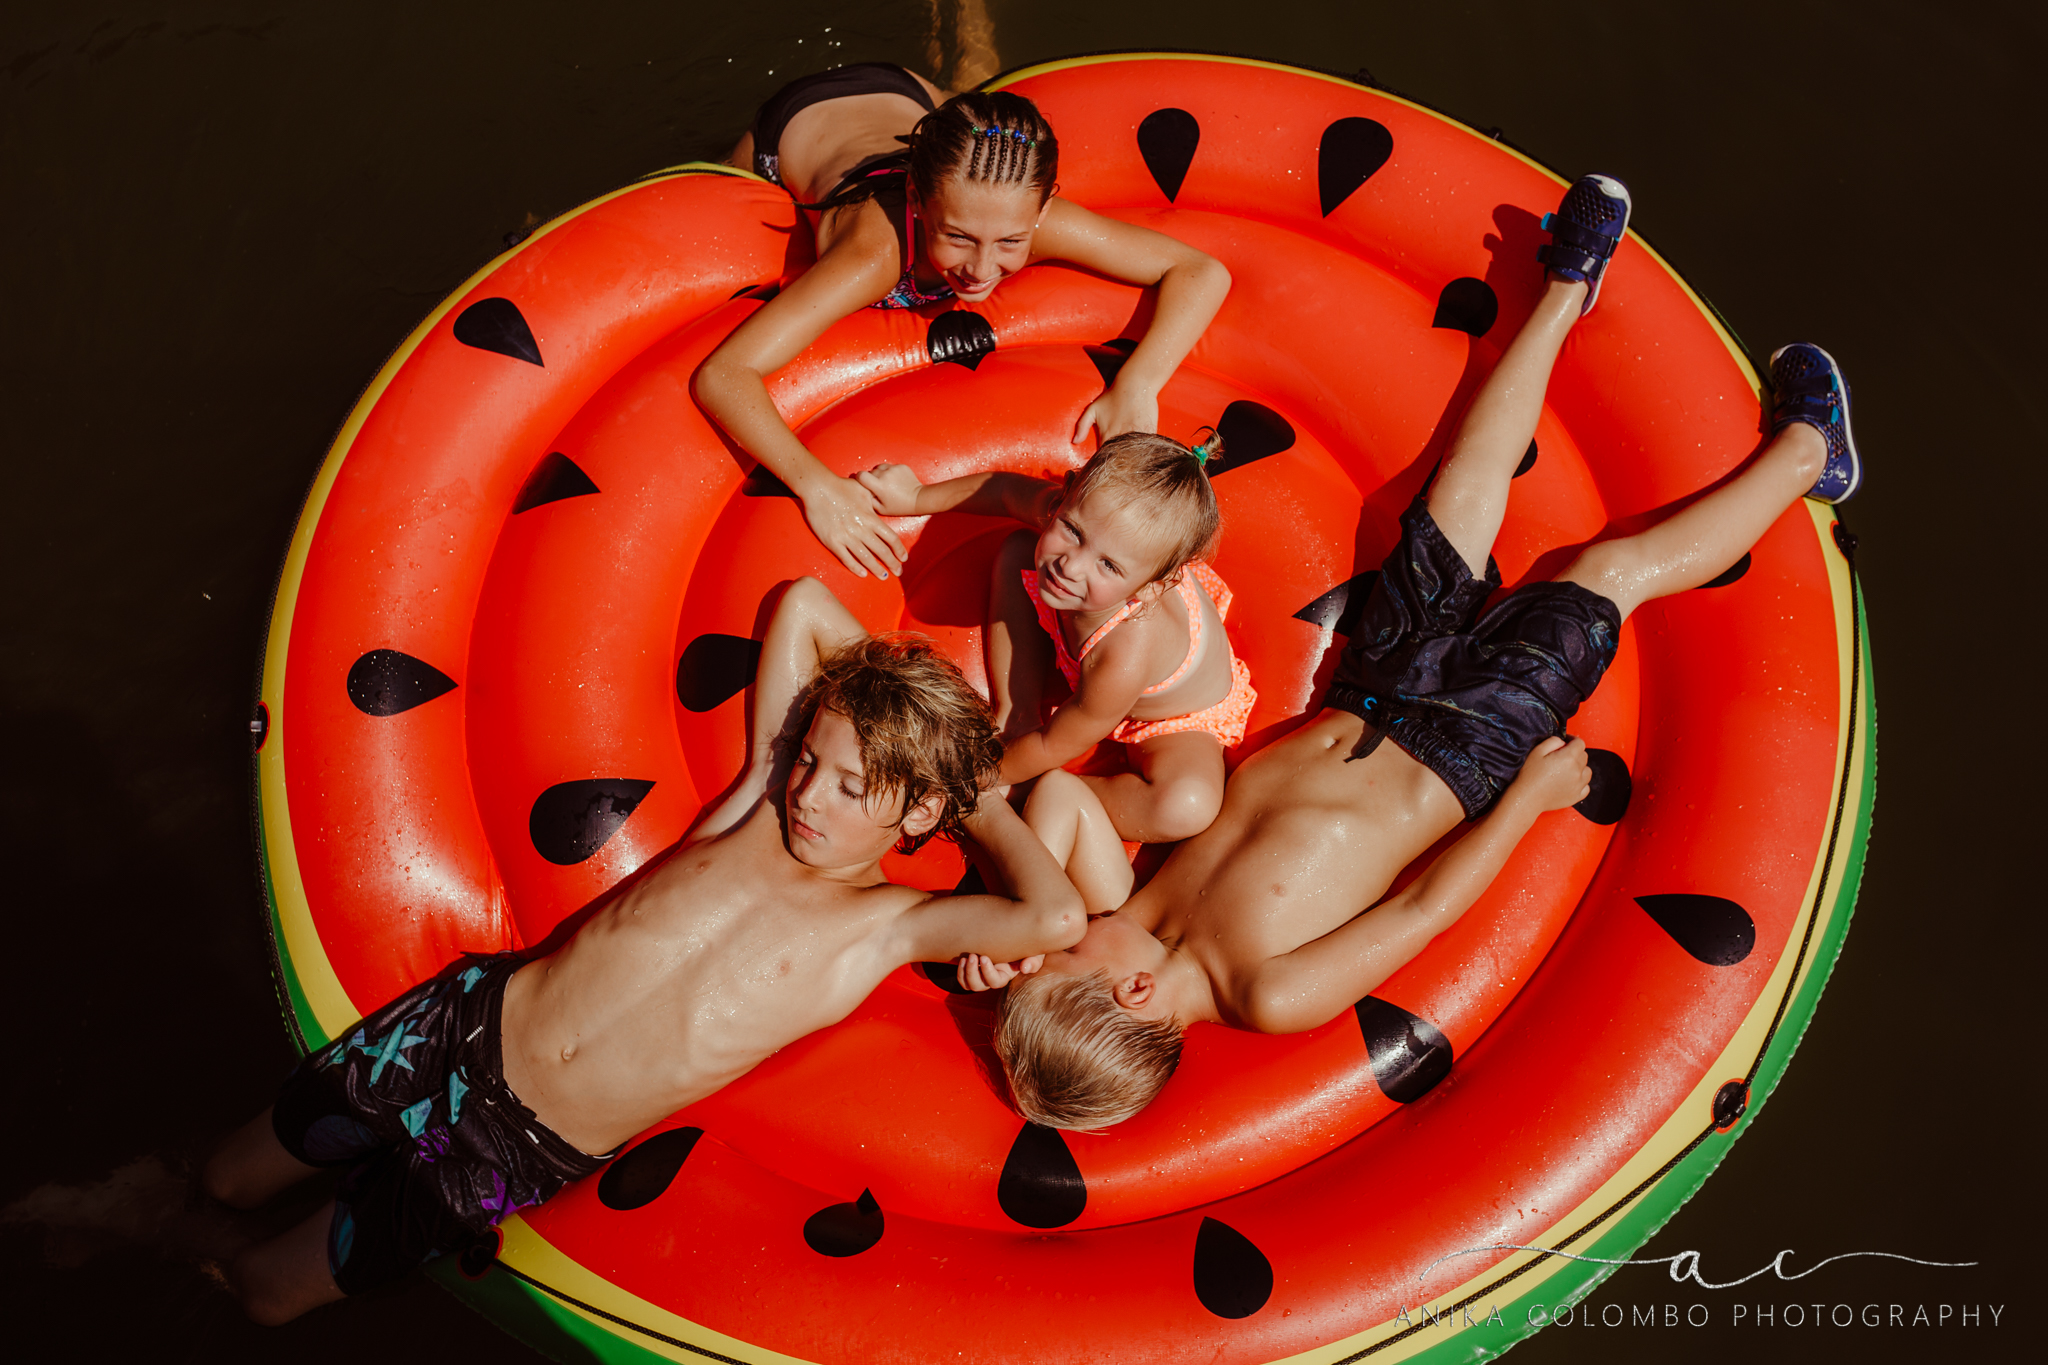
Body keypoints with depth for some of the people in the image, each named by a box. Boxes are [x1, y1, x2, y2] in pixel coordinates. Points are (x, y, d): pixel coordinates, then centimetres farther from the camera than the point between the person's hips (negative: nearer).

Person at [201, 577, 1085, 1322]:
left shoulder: (890, 928, -14)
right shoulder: (770, 790, -4)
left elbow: (1057, 919, -32)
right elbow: (804, 604, 0)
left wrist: (983, 803, -16)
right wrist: (889, 683, 2)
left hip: (536, 1151, -3)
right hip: (476, 1022, 3)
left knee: (262, 1295, 9)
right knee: (222, 1185, 17)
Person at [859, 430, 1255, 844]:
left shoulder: (1126, 660, -47)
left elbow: (1056, 747, -28)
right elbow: (1007, 490, -7)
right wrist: (917, 497, 3)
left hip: (1179, 717, -6)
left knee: (1187, 807, -36)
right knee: (1016, 550, 0)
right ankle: (1016, 718, 4)